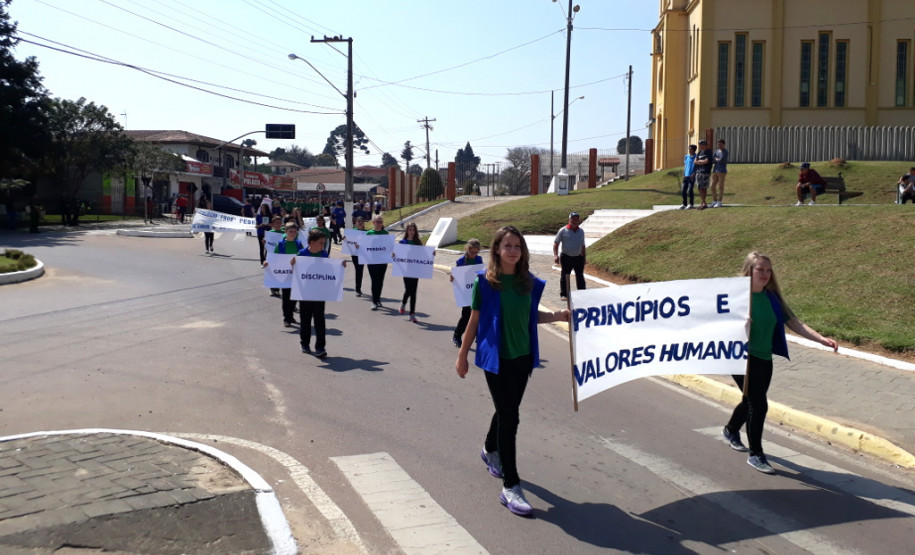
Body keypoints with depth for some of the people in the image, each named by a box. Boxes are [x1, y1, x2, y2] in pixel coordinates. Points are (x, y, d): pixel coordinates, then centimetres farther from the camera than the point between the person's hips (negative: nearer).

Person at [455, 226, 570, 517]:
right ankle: (510, 486, 0)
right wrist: (462, 355, -1)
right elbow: (474, 320, -5)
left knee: (508, 410, 20)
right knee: (509, 417, -7)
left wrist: (556, 316, -3)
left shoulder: (530, 282, 1)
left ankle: (490, 450, 50)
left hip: (523, 357, 5)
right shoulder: (485, 281, -10)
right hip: (497, 358, -5)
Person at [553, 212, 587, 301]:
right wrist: (555, 255, -14)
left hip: (578, 258, 3)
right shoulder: (563, 231, -4)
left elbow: (582, 246, 17)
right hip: (566, 257, -3)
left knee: (580, 276, 8)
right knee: (565, 276, 4)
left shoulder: (581, 231, 9)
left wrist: (583, 257, 16)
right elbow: (556, 243, -3)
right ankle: (563, 294, 14)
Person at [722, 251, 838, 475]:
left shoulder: (772, 297, 3)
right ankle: (756, 455, 6)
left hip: (764, 359, 6)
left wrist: (821, 339, -10)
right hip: (742, 357, -6)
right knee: (758, 404, -10)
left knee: (752, 401, 21)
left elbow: (793, 322, 0)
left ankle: (731, 430, 50)